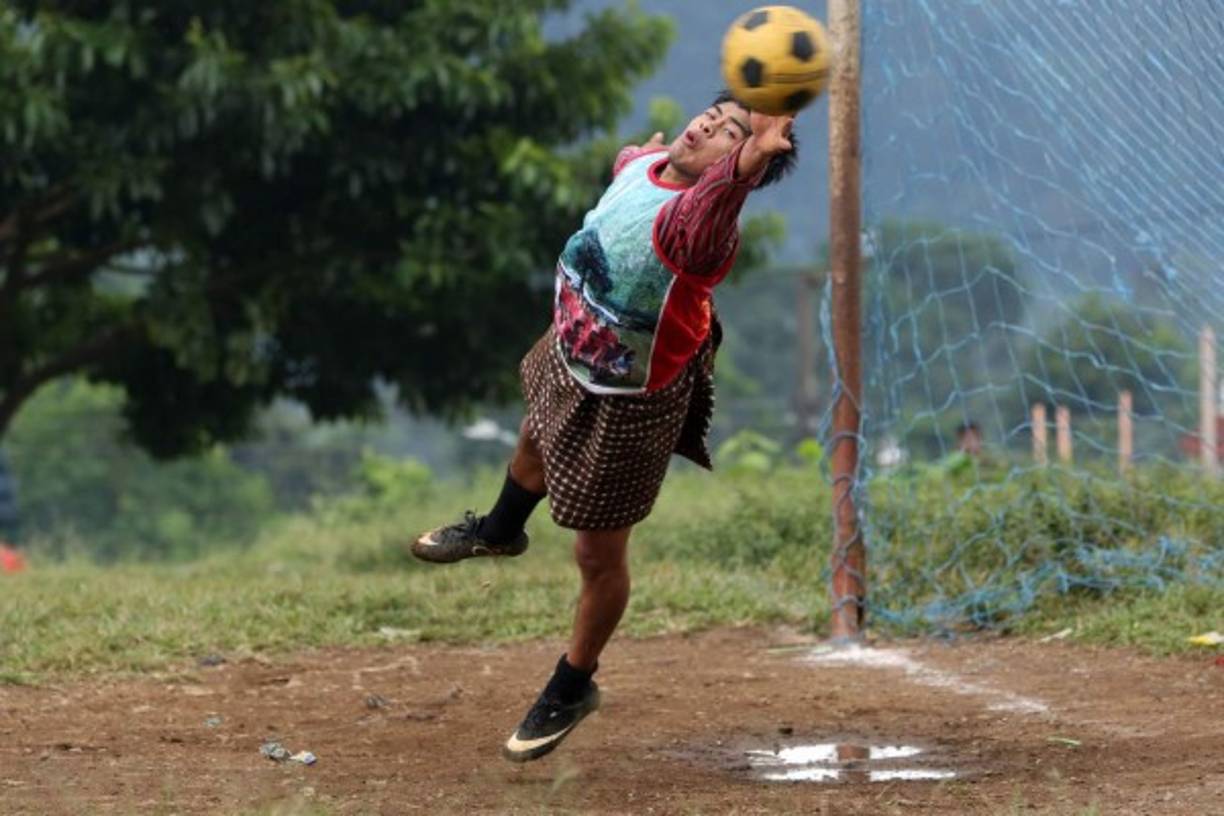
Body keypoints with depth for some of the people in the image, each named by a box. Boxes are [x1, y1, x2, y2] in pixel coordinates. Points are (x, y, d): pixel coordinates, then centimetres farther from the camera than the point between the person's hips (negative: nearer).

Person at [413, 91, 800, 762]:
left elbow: (703, 218, -70)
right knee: (535, 437, 38)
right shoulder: (643, 166, -18)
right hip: (568, 358, 8)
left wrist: (750, 159, -86)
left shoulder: (701, 219, -42)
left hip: (629, 405, -8)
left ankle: (572, 689, 35)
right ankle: (498, 530, 73)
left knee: (598, 556, 8)